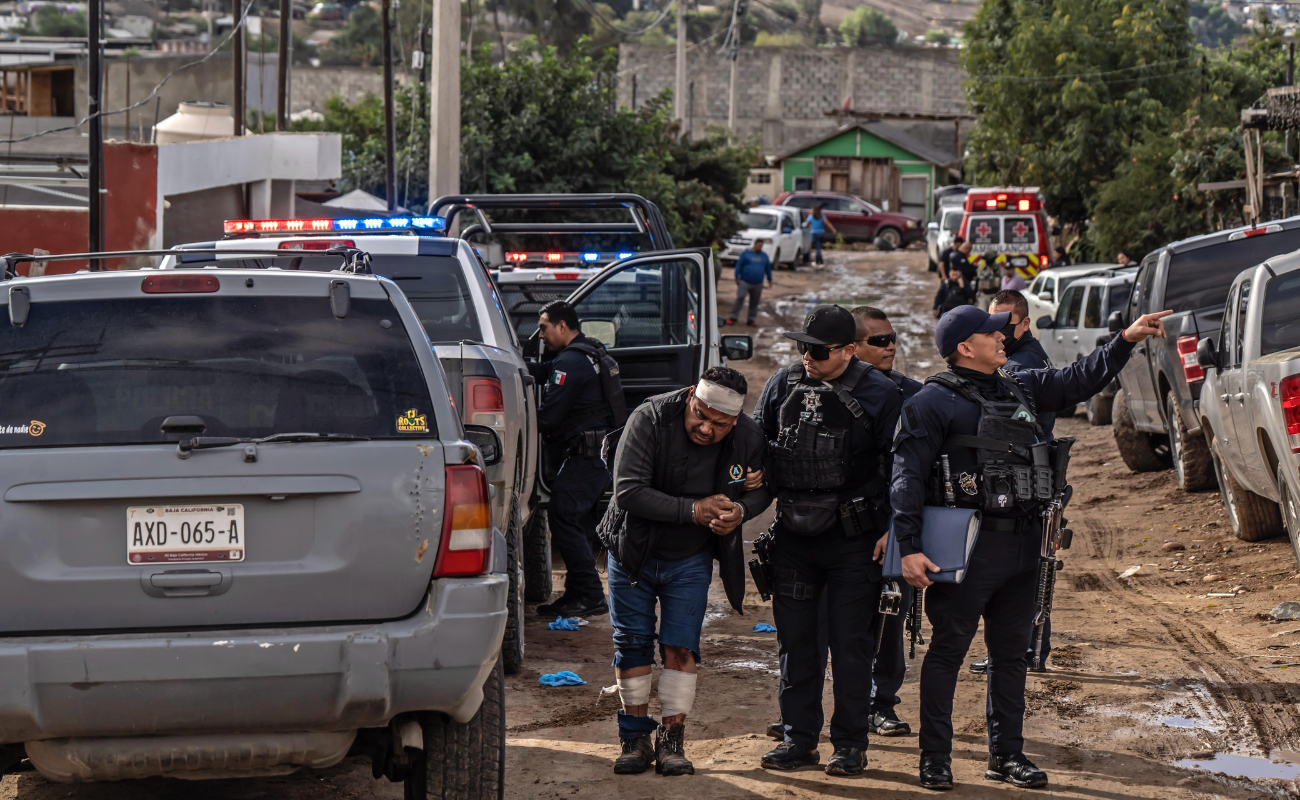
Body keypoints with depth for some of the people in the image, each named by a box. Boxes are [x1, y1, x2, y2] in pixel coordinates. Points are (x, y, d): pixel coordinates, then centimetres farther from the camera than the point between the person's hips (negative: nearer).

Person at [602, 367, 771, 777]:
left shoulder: (749, 439, -15)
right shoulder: (649, 419, -25)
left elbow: (762, 490, 3)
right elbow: (628, 492, -29)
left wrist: (740, 510, -21)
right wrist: (693, 510, -31)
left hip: (690, 559, 1)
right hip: (634, 553, -1)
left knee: (680, 647, -4)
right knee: (632, 645, 3)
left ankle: (672, 740, 5)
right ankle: (635, 739, 14)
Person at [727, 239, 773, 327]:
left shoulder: (764, 256, 12)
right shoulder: (746, 254, 0)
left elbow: (768, 268, 20)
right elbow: (739, 265, -1)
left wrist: (769, 279, 18)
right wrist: (737, 278, -7)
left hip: (757, 284, 4)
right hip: (745, 282, -4)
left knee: (754, 302, 5)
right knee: (740, 298, -12)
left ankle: (752, 319, 14)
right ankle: (733, 317, -8)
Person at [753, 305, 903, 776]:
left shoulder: (879, 395, -8)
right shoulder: (783, 385, 6)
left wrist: (892, 530, -12)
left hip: (853, 541, -4)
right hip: (794, 537, 5)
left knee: (851, 644, 0)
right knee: (794, 640, 8)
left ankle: (850, 744, 8)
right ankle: (799, 740, 17)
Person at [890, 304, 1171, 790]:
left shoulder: (1019, 390, 15)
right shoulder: (934, 402, -6)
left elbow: (1078, 381, 25)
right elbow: (907, 476, -10)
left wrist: (1126, 340, 15)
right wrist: (909, 547, -17)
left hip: (1022, 546, 7)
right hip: (969, 546, -7)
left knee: (1010, 653, 12)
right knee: (947, 651, -1)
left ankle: (1006, 755, 21)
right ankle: (935, 759, 4)